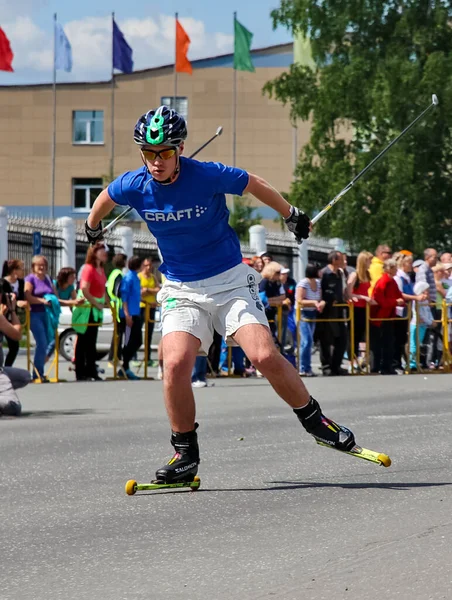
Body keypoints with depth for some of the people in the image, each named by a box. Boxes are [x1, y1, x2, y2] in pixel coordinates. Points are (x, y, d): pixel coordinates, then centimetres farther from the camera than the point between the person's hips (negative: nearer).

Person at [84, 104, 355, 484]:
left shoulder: (208, 177, -18)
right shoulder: (134, 186, -10)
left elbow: (255, 185, 1)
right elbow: (106, 198, 15)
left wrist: (292, 216, 16)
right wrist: (93, 227, 35)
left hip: (231, 281, -2)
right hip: (181, 290, 2)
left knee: (265, 356, -17)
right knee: (176, 363, -21)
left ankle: (314, 420, 7)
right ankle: (186, 454, -5)